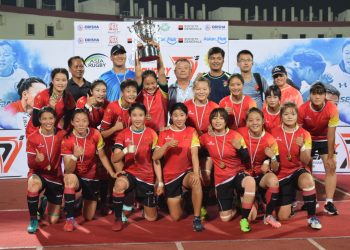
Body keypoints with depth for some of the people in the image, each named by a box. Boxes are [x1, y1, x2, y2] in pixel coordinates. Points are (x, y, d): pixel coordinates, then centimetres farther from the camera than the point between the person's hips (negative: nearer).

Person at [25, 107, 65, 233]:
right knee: (33, 183, -41)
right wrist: (37, 160, -37)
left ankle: (45, 202, 39)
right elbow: (30, 164, -14)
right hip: (39, 174, -2)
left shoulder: (61, 135, -8)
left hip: (56, 177, 2)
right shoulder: (32, 138, -11)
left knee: (53, 220, 4)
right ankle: (33, 220, -20)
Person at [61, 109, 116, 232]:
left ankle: (85, 200, 46)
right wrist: (75, 156, -42)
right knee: (70, 178, -41)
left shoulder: (95, 134, -16)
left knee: (88, 217, 9)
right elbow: (68, 170, -24)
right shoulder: (67, 140, -21)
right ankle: (70, 219, -28)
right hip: (75, 176, -2)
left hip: (91, 176, 2)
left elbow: (102, 156, -1)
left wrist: (112, 173, -8)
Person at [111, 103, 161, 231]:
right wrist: (125, 150, -35)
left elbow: (156, 160, 1)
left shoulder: (152, 134, -3)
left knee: (151, 218, 8)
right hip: (129, 173, -1)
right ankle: (118, 219, -17)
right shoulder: (123, 134, -4)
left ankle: (140, 200, 42)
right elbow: (114, 159, -15)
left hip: (147, 177, 1)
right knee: (119, 184, -40)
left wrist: (160, 182, -3)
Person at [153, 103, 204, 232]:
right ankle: (180, 199, 36)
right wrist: (166, 145, -27)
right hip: (170, 176, 1)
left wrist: (196, 172, -31)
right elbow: (155, 157, -10)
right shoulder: (164, 134, 0)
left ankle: (197, 218, -26)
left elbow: (194, 154, -14)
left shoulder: (191, 131, -1)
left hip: (187, 172, -1)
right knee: (176, 217, 0)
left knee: (196, 180, -39)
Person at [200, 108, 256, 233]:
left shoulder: (236, 136, -7)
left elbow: (246, 159, -9)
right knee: (225, 218, -1)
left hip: (238, 173, -2)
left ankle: (244, 219, -21)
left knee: (250, 182, -40)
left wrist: (239, 148, -26)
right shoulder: (206, 138, -2)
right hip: (221, 179, 2)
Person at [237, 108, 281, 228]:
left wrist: (272, 157, -26)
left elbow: (275, 169, -8)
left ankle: (268, 215, -14)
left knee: (273, 180, -35)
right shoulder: (240, 133, -10)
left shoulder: (270, 140, -10)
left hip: (261, 174, 0)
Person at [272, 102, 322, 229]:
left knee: (308, 180, -40)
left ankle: (312, 216, -21)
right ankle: (290, 203, 35)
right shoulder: (274, 132, -5)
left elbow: (305, 161, -13)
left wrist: (302, 146, -29)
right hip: (281, 174, 1)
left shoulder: (304, 134, -7)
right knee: (283, 216, -4)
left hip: (298, 171, -1)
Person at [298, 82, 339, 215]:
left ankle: (329, 203, -7)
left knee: (331, 167, -10)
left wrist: (330, 157, -17)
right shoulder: (302, 109, -26)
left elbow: (331, 135, -21)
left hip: (325, 139, 0)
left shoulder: (332, 109, -28)